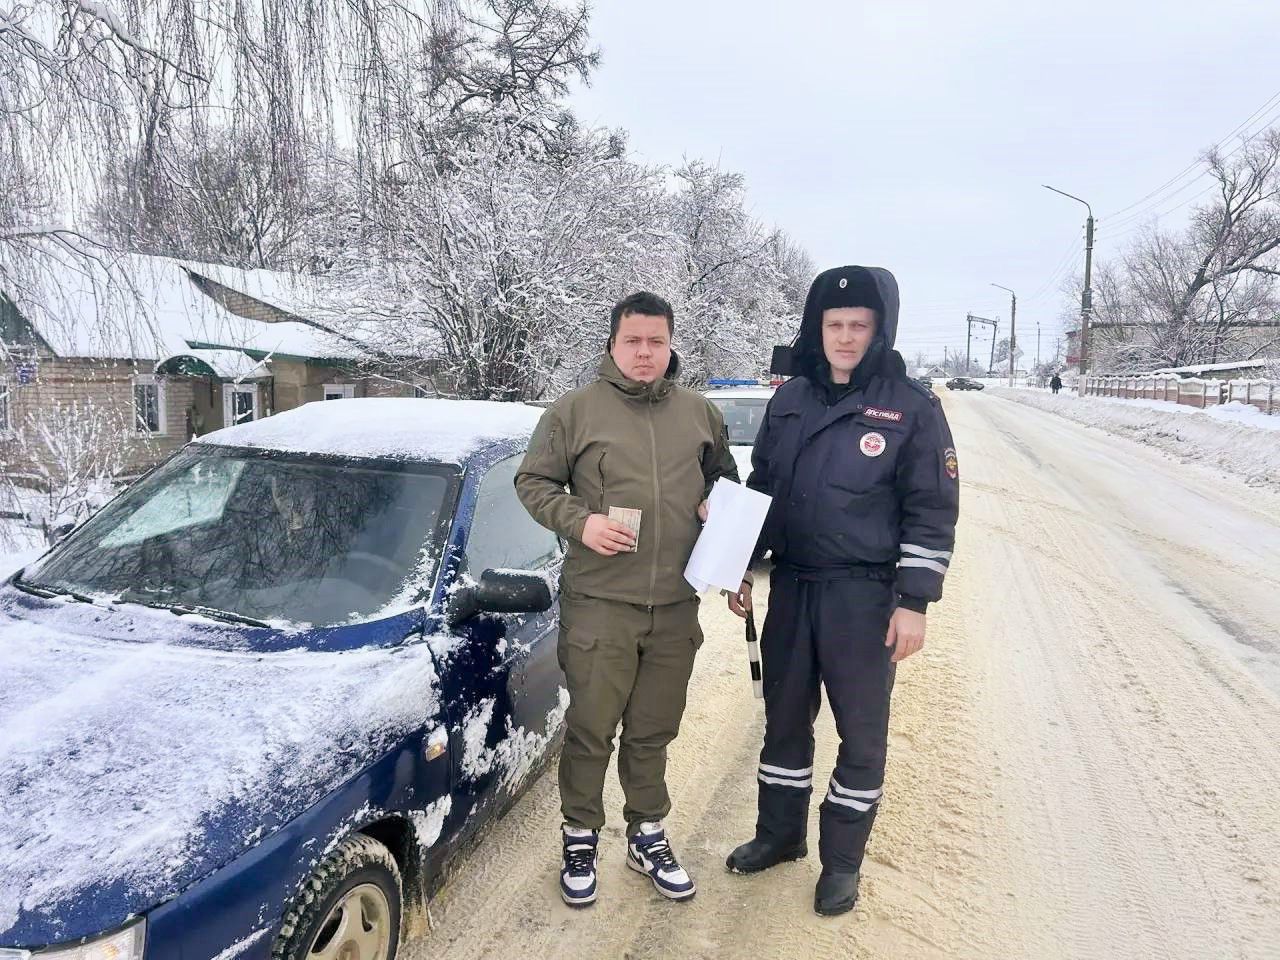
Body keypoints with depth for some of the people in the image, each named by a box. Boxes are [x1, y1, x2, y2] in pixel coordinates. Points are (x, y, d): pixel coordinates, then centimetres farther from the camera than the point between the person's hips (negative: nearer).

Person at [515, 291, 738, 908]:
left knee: (653, 733, 17)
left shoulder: (700, 413, 10)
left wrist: (719, 506, 0)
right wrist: (578, 522, -15)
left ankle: (647, 835, 35)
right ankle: (579, 839, 28)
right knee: (590, 731, 7)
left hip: (676, 607, 4)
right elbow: (532, 482, 1)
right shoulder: (574, 410, -2)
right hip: (598, 603, -3)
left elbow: (726, 481, 22)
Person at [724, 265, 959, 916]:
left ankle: (842, 861, 27)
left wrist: (913, 603, -12)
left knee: (862, 733, 7)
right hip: (791, 586, 4)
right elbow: (760, 489, 13)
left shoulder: (912, 408, -7)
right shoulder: (790, 400, 6)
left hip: (865, 597, -4)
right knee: (785, 718, 16)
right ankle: (779, 834, 37)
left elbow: (933, 514, -7)